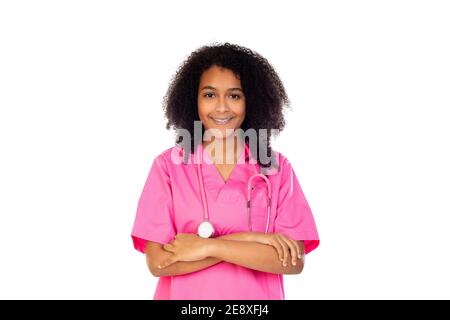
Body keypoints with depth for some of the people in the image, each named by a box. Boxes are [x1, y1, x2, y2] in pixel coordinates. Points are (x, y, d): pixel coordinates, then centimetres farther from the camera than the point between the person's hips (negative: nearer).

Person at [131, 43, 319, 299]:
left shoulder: (277, 167, -7)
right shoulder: (168, 165, -9)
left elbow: (294, 262, -14)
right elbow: (158, 262, -15)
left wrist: (209, 246, -20)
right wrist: (247, 240, -19)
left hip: (256, 295, 1)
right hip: (184, 295, 0)